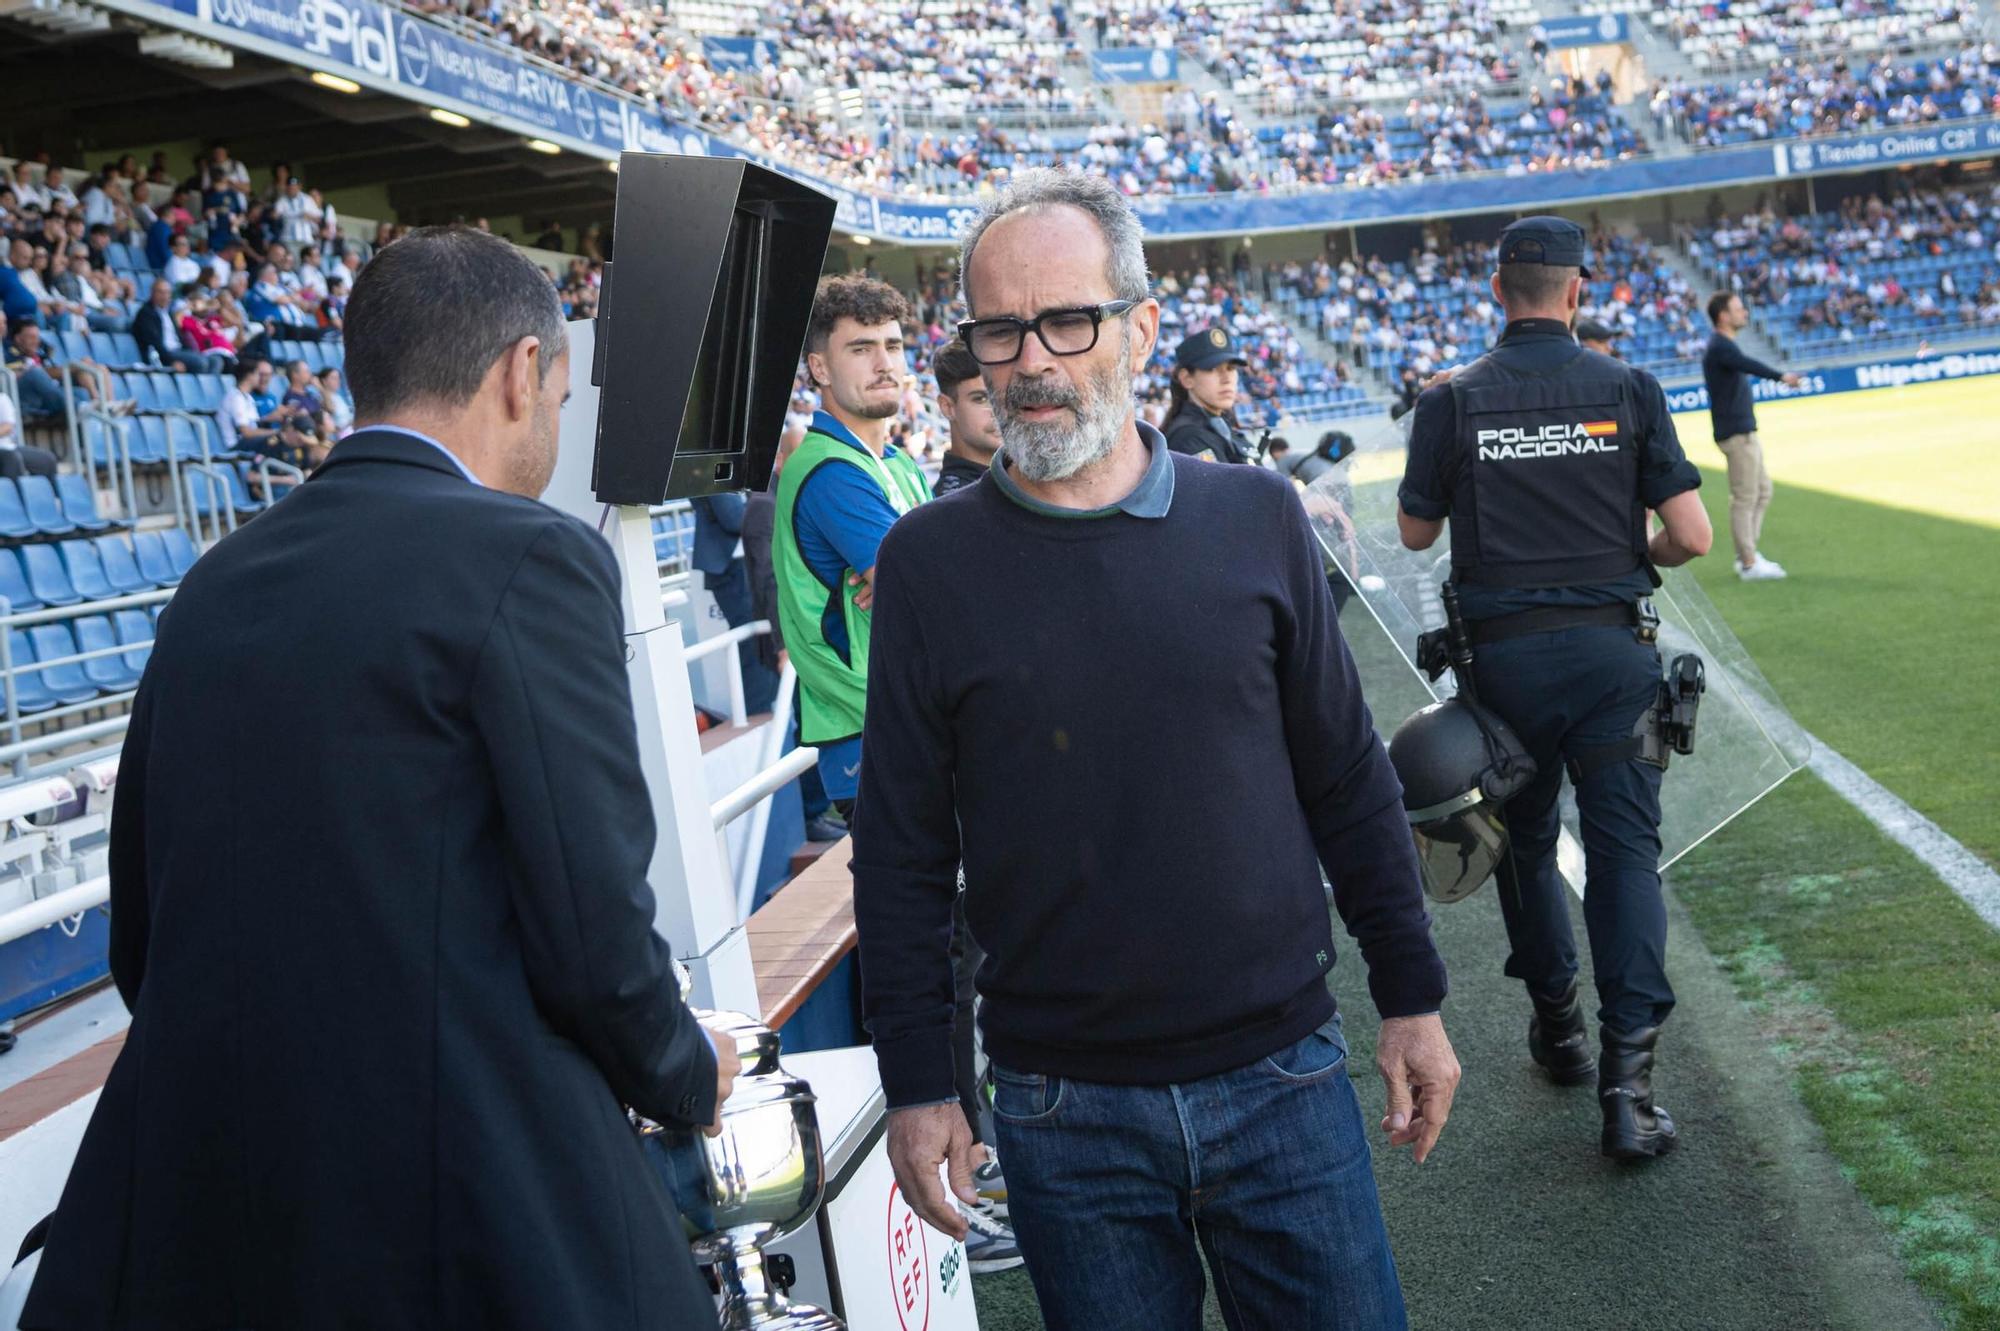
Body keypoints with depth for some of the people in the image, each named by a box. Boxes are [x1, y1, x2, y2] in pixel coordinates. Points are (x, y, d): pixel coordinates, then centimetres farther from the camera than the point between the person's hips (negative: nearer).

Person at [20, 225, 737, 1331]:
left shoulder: (212, 585, 9)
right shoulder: (530, 560, -11)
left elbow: (140, 942, 14)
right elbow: (593, 937, -13)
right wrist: (691, 1075, 7)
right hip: (467, 1207, -6)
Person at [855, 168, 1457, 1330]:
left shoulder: (1256, 517, 0)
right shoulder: (931, 561, -3)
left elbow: (1349, 780, 7)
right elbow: (904, 850, 0)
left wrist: (1413, 996, 7)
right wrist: (917, 1085, 0)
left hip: (1282, 1077, 1)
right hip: (1064, 1109, -1)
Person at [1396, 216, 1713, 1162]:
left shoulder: (1452, 402, -3)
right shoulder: (1628, 390, -3)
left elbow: (1416, 532, 7)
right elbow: (1691, 536, -5)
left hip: (1503, 655, 1)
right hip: (1610, 648, -1)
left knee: (1524, 837, 19)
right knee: (1624, 846, 1)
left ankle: (1556, 1021, 32)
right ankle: (1627, 1068, -9)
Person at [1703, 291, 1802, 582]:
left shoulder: (1723, 345, 16)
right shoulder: (1720, 346, -17)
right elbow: (1748, 365, -35)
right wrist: (1781, 376, -49)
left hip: (1744, 431, 11)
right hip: (1735, 433, -11)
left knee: (1762, 491, 16)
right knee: (1745, 498, -7)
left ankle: (1749, 554, 22)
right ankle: (1749, 564, -3)